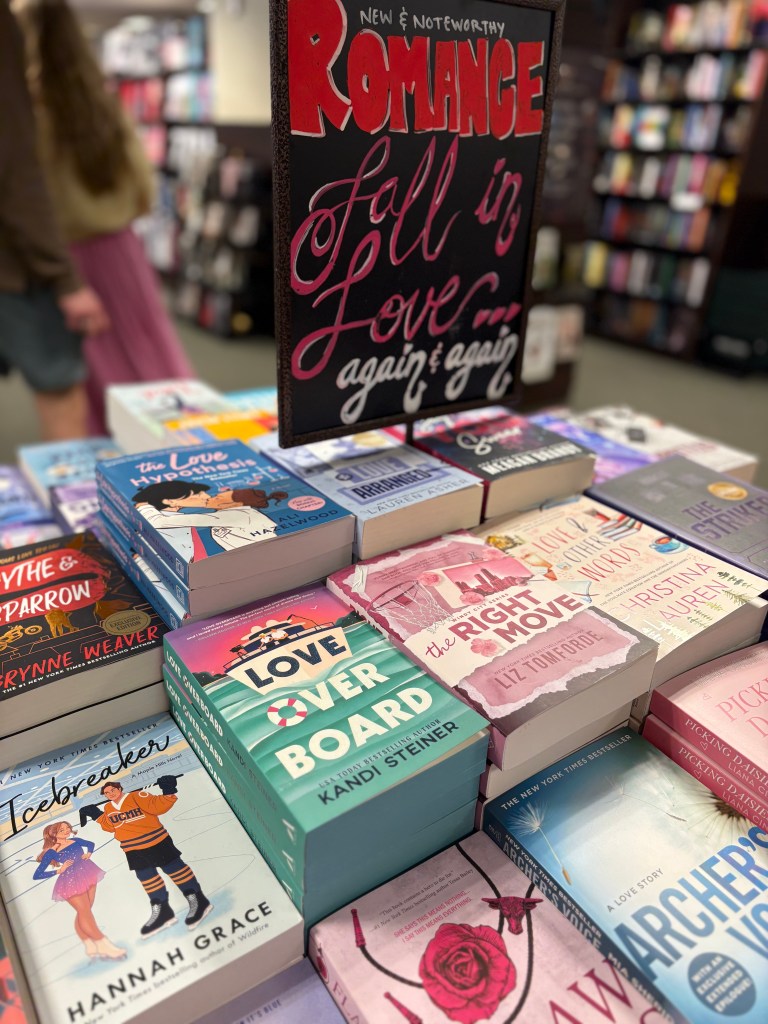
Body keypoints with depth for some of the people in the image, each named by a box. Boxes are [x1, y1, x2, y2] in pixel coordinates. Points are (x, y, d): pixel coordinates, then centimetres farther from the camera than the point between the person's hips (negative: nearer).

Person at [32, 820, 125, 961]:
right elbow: (37, 875, -10)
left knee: (83, 912, 6)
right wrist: (59, 870, -16)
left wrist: (89, 853, 3)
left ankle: (91, 947, 7)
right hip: (71, 880, -5)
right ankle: (104, 945, -10)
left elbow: (90, 844, 25)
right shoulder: (51, 852, -8)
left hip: (88, 875, 5)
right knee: (85, 911, -9)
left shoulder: (75, 841, 6)